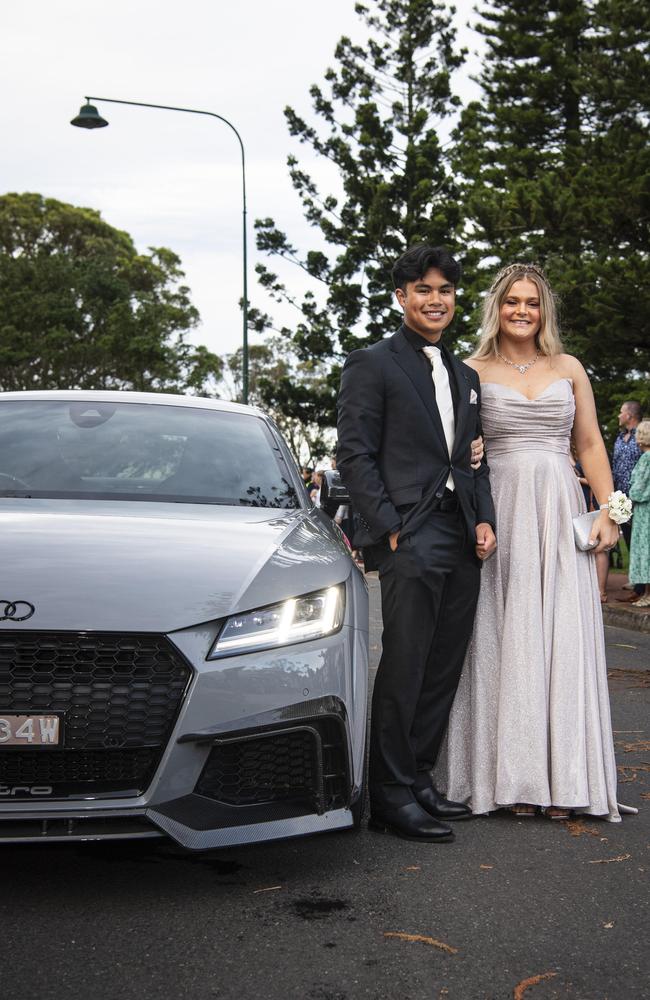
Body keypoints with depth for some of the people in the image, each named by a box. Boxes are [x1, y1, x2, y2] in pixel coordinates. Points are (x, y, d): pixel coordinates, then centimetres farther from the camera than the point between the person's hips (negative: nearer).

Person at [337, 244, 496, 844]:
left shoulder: (465, 376, 21)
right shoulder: (373, 365, 0)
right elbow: (355, 456, -6)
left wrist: (484, 520, 6)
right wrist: (389, 528, -12)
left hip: (462, 540, 7)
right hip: (410, 538, -7)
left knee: (443, 670, 8)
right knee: (404, 670, -6)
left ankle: (419, 782, 18)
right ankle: (392, 796, 1)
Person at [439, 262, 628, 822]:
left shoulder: (569, 370, 12)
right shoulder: (473, 372, 6)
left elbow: (590, 446, 12)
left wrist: (607, 511, 2)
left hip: (559, 512, 2)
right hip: (498, 514, -2)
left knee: (563, 640, -1)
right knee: (505, 641, -2)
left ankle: (562, 779, 5)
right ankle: (512, 777, 4)